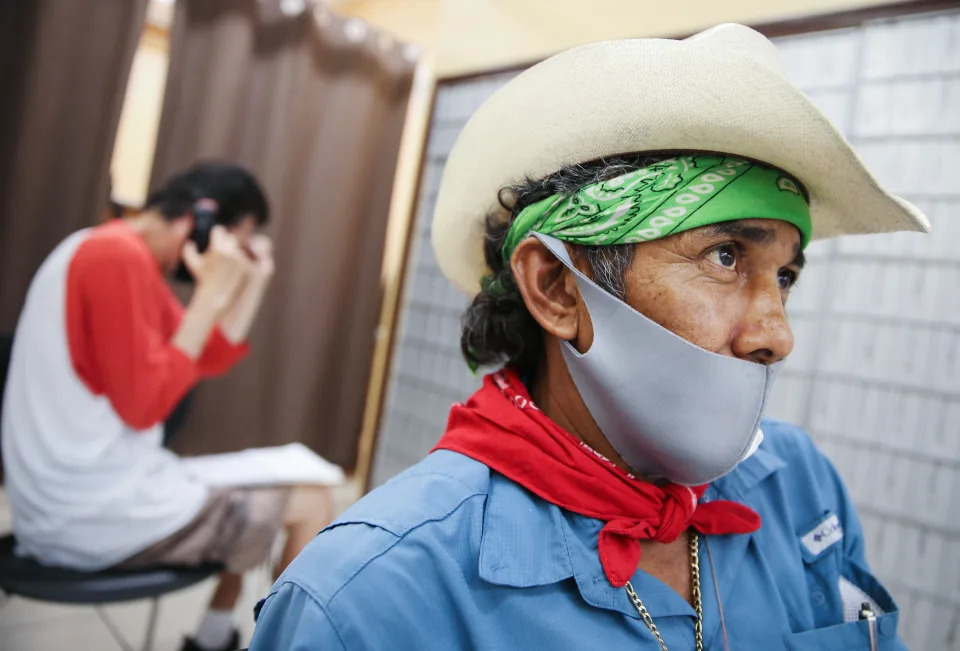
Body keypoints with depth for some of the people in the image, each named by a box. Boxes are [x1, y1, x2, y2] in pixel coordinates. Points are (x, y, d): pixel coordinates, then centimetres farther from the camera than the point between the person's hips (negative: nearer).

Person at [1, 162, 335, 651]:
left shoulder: (111, 250, 13)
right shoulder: (119, 255, -19)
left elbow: (205, 360, 14)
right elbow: (143, 405, -21)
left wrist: (252, 284, 5)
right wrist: (211, 295, -18)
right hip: (98, 515, -10)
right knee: (310, 503, -1)